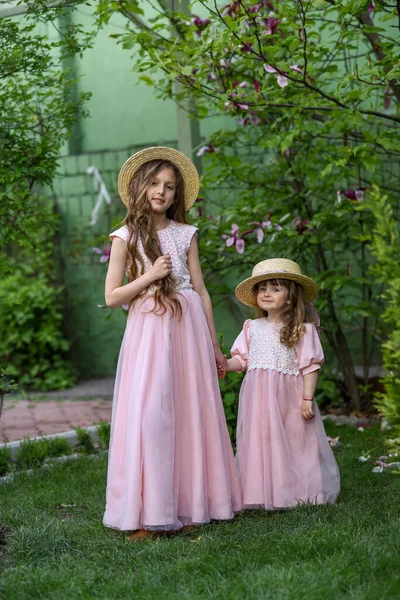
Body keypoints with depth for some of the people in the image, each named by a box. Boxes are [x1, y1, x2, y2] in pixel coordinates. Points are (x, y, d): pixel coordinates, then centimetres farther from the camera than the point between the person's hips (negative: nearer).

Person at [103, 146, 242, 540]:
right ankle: (150, 514, -5)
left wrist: (213, 345, 12)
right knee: (149, 413, -10)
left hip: (188, 325, 3)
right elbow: (112, 297, 1)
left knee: (192, 412, 2)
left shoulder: (185, 234, 11)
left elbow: (201, 291, 12)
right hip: (148, 328, -2)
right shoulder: (126, 237, 4)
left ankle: (191, 504, 12)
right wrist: (150, 276, -11)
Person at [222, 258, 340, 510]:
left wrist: (307, 399, -10)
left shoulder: (302, 330, -2)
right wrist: (226, 365, -5)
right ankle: (263, 492, 11)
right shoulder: (252, 328, 11)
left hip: (287, 396, -4)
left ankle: (294, 492, 13)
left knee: (290, 441, 2)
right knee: (259, 441, 3)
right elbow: (243, 358, 14)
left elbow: (310, 367, -4)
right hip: (257, 396, 4)